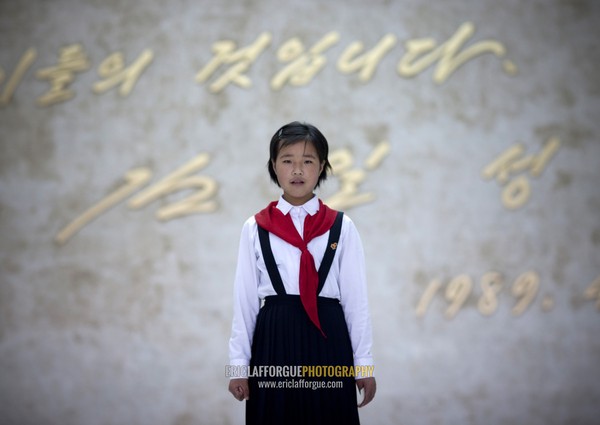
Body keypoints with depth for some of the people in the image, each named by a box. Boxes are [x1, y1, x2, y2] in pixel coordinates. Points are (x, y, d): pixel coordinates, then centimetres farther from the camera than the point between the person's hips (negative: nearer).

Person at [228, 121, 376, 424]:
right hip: (274, 339, 0)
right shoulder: (255, 228, 3)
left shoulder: (341, 227, 2)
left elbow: (356, 297, 3)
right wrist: (239, 364, 4)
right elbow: (244, 297, 5)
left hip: (327, 339, 0)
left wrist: (363, 364, 3)